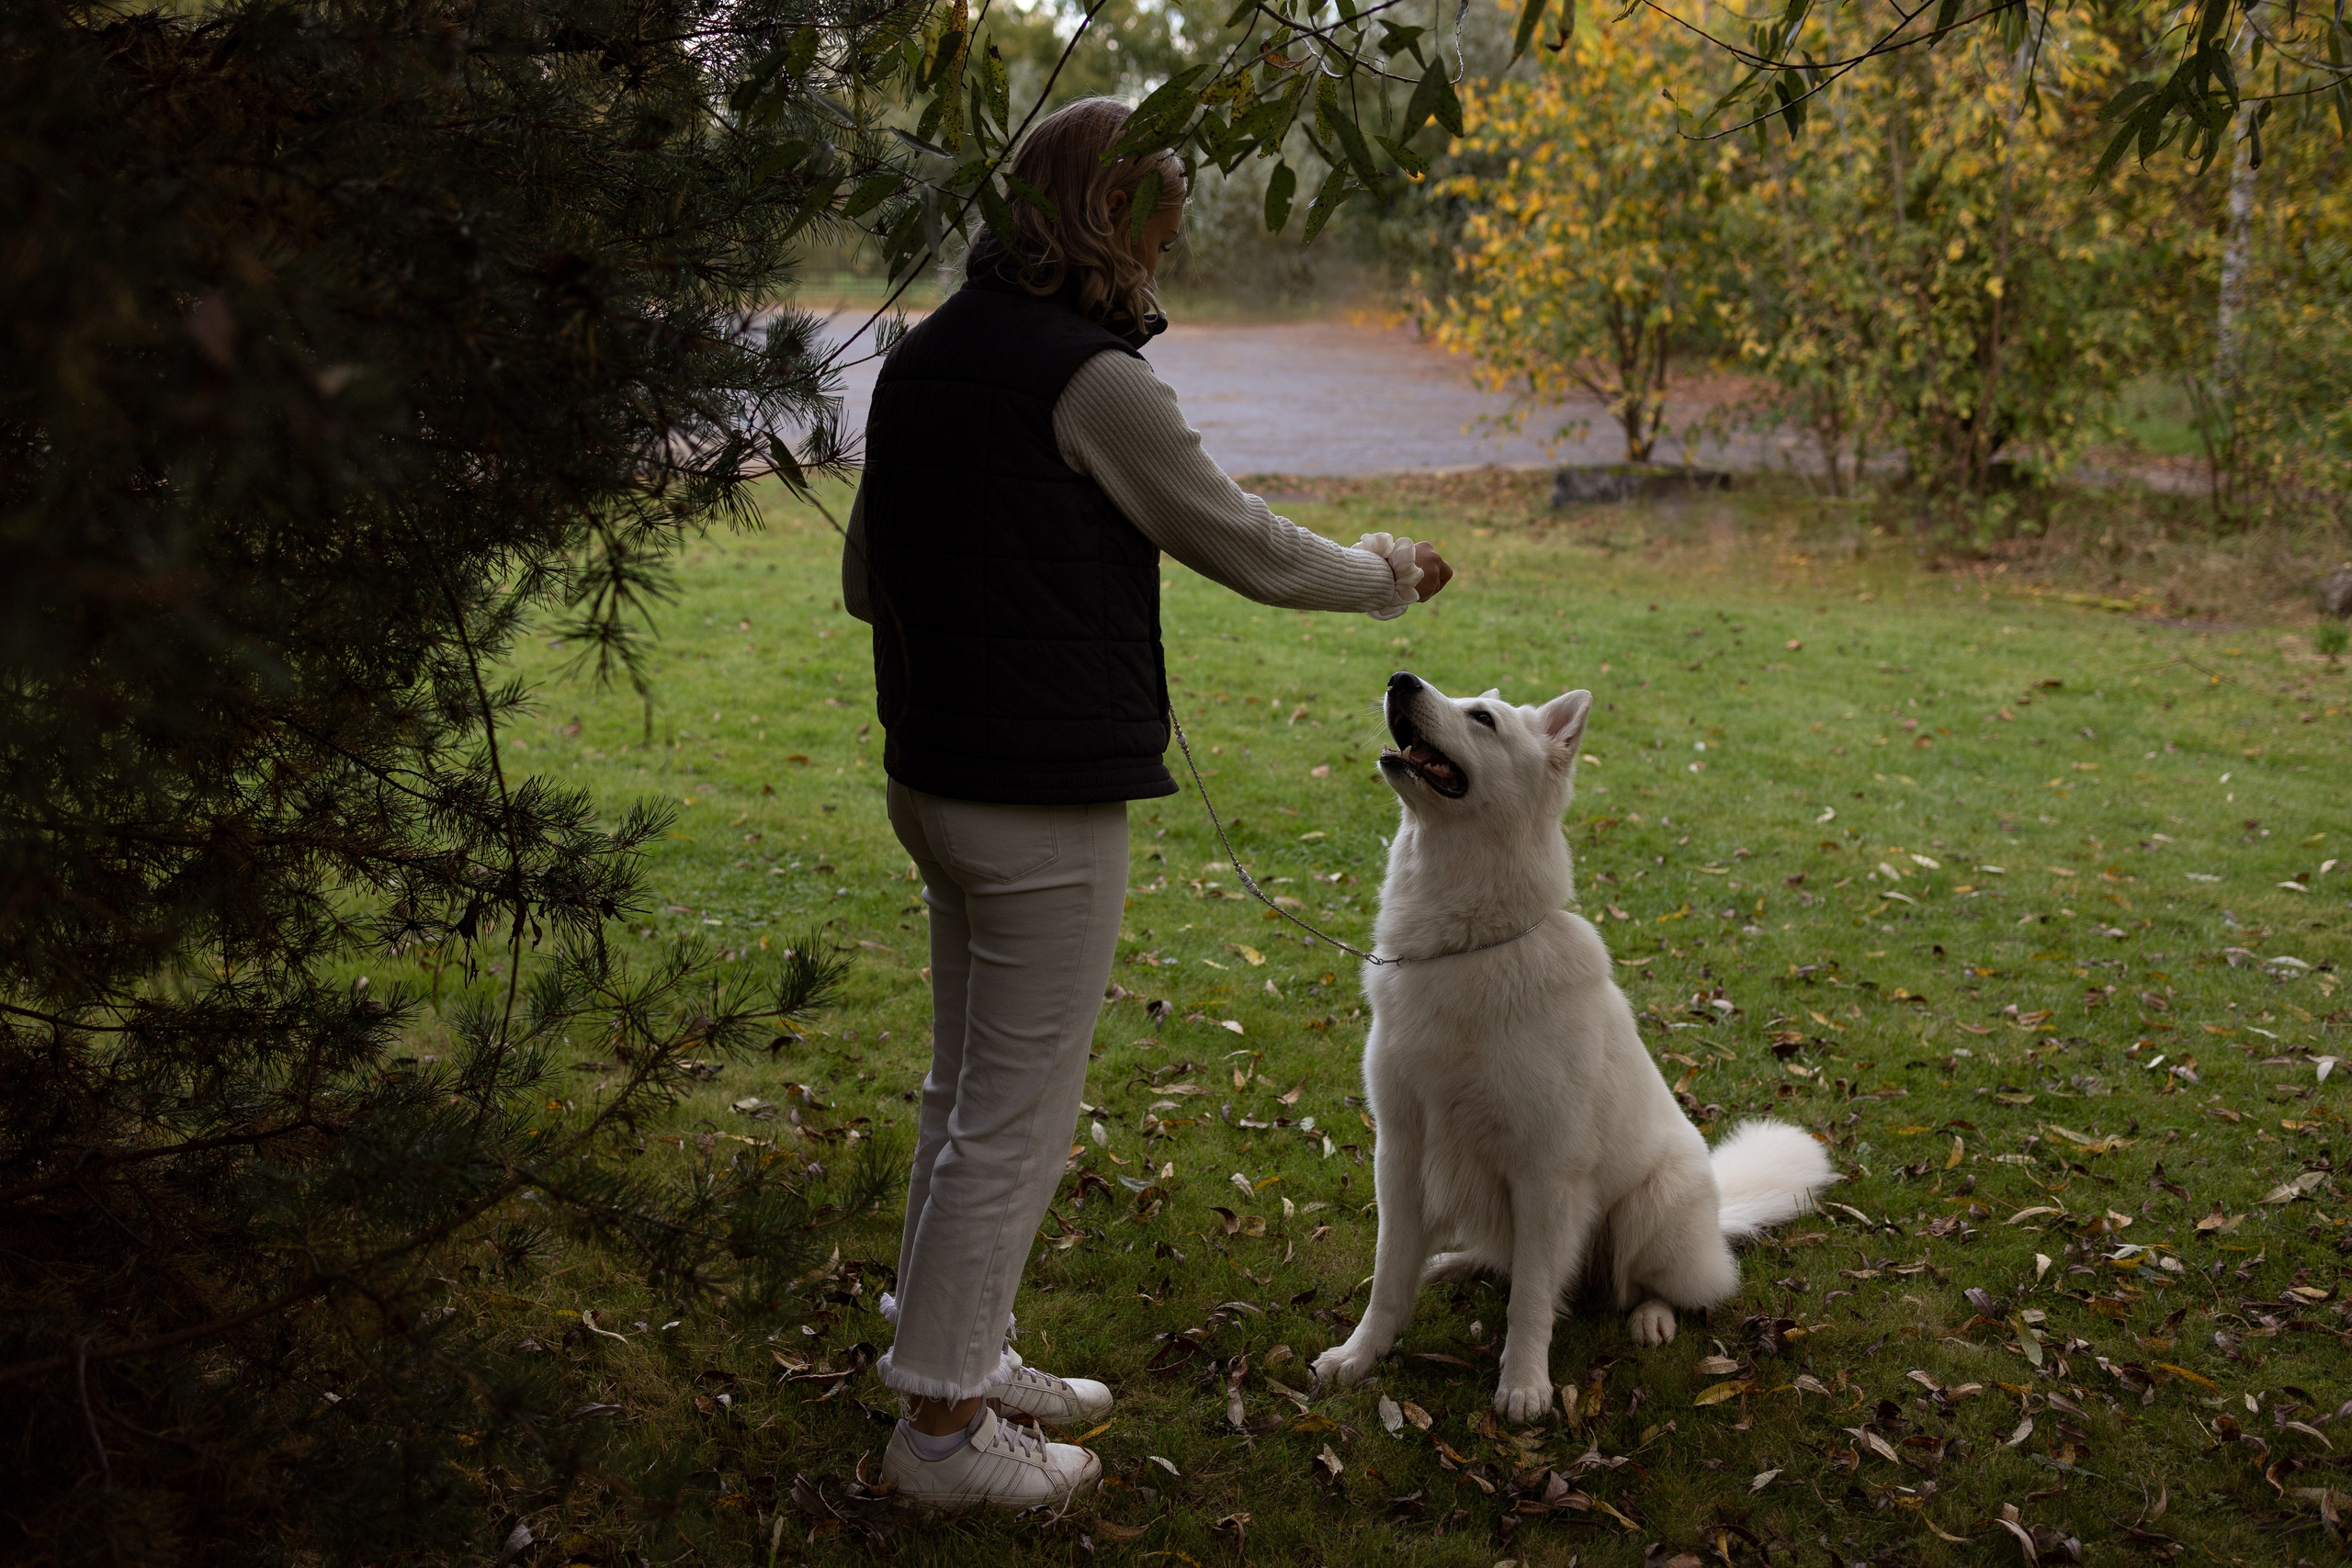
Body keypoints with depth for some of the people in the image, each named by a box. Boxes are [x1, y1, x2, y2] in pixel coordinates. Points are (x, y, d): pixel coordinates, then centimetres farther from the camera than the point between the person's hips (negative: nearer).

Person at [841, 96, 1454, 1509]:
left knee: (968, 1091, 20)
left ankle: (967, 1351, 35)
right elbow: (1248, 546, -9)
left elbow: (865, 578, 14)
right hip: (1047, 806, -9)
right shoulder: (1092, 377, -18)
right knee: (1016, 1120, 2)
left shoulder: (927, 357, 8)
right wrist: (1387, 577, 8)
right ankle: (944, 1429, 13)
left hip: (936, 780, 9)